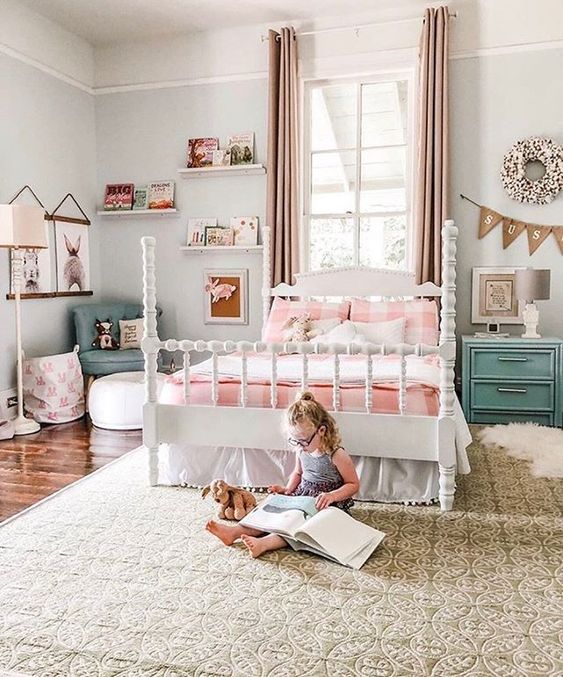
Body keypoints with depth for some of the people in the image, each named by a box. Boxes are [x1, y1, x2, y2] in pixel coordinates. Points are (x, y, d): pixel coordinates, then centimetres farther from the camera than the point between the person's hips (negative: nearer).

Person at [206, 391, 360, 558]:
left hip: (327, 506, -6)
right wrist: (288, 489, 0)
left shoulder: (337, 455, -20)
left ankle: (263, 543, -47)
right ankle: (235, 531, -23)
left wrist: (332, 496, -27)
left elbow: (354, 484, -12)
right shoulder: (302, 450, 0)